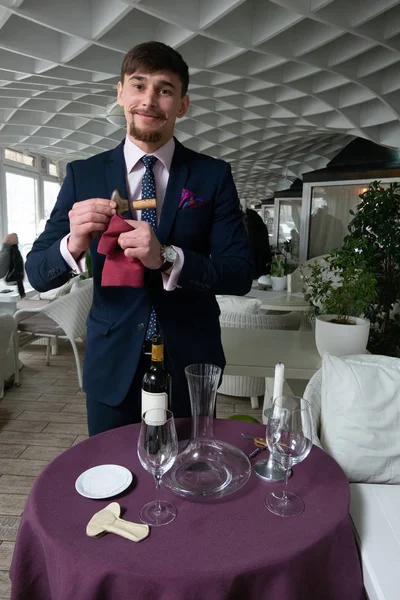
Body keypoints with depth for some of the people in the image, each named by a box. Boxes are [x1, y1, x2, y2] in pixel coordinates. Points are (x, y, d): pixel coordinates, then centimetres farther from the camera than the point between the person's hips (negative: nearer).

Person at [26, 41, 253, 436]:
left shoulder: (213, 176, -4)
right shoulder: (83, 174, -1)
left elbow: (240, 274, -10)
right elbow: (37, 273, -2)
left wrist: (167, 259, -27)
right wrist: (73, 244, -24)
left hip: (190, 363, 0)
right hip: (112, 363, 1)